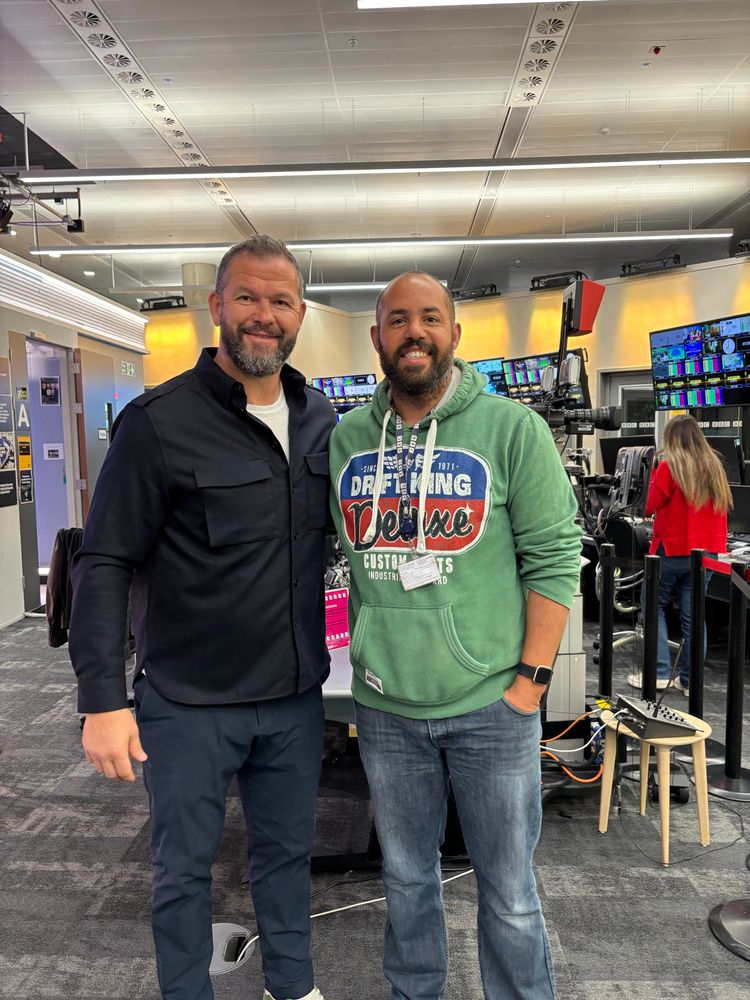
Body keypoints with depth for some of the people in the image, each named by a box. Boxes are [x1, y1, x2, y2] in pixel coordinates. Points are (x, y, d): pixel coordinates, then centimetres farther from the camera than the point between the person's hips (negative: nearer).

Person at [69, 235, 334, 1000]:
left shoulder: (323, 420, 3)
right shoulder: (159, 422, -13)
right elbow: (104, 565, -12)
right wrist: (103, 699, -15)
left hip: (295, 697, 5)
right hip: (188, 704, -4)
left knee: (287, 853, 22)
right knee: (183, 869, 16)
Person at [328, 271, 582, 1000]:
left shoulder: (512, 429, -7)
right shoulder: (345, 440, 3)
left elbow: (554, 560, -7)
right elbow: (345, 559, 10)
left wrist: (530, 679, -10)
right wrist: (364, 661, 8)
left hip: (491, 705, -3)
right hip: (384, 708, 3)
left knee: (508, 888, 14)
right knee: (405, 874, 22)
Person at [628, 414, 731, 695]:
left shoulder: (669, 466, -11)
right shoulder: (715, 467, 7)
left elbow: (651, 506, -4)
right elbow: (724, 505, 18)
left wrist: (656, 471, 6)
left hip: (673, 550, -5)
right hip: (707, 551, 5)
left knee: (654, 607, 8)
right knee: (692, 615, 8)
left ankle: (659, 673, 3)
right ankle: (689, 680, 12)